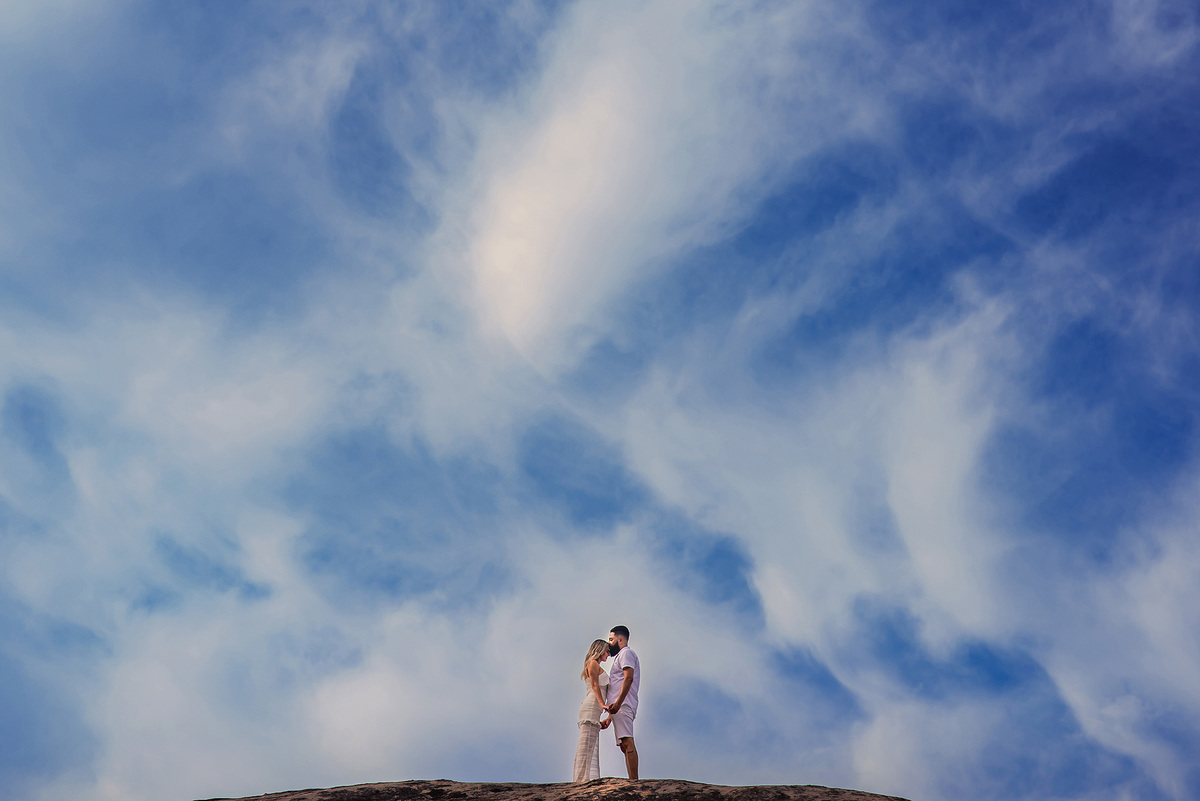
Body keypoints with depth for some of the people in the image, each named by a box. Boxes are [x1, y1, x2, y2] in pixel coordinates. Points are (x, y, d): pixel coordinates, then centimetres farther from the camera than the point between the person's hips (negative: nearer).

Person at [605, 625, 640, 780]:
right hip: (618, 708, 10)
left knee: (627, 743, -18)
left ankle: (634, 780, -25)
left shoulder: (626, 653, 0)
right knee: (624, 745, 3)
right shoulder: (620, 656, 29)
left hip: (623, 705, -10)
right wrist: (610, 717, 26)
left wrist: (617, 703, -26)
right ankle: (632, 781, -1)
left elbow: (628, 678, -16)